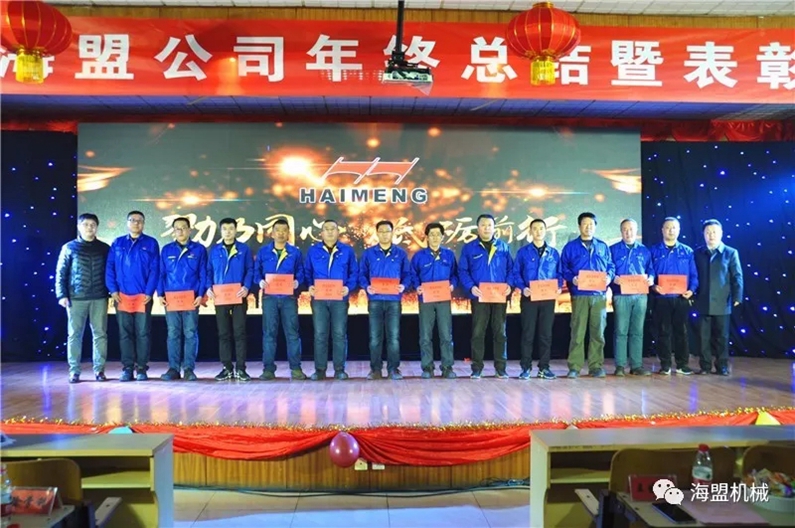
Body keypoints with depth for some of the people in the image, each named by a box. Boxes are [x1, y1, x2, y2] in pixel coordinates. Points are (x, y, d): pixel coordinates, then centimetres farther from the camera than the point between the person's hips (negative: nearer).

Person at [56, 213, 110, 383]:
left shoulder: (104, 248, 10)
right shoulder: (69, 247, 7)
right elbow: (61, 273, 6)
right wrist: (62, 295, -3)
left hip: (99, 298, 1)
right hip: (76, 298, -1)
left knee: (100, 334, 2)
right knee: (75, 334, 2)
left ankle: (99, 370, 9)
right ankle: (74, 371, 9)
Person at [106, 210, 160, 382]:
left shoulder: (151, 243, 5)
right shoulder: (117, 243, 12)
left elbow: (155, 270, -1)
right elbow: (109, 268, 7)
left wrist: (149, 292, -10)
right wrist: (113, 290, -5)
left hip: (143, 296, -2)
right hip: (122, 296, 2)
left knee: (143, 332, 1)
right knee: (124, 333, 4)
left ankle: (142, 368, 7)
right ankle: (127, 368, 10)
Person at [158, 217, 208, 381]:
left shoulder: (199, 249, 6)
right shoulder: (166, 250, 12)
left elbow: (203, 274, 3)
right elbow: (161, 274, 12)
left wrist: (201, 294, -7)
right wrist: (160, 294, 1)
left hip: (191, 298, -2)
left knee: (190, 334, 0)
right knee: (173, 334, 4)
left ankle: (189, 368, 4)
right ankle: (173, 368, 9)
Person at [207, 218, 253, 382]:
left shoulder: (244, 249, 5)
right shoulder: (214, 250, 11)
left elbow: (250, 270, 0)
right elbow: (209, 271, 9)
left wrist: (246, 287, -14)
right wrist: (209, 288, -6)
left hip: (238, 296, -2)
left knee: (239, 332, 0)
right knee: (223, 333, 6)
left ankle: (240, 368, 4)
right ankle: (227, 368, 13)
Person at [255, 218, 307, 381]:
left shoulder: (295, 252, 7)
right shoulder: (263, 251, 9)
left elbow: (301, 272, 5)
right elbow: (256, 271, 7)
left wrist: (297, 282, -15)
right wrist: (261, 281, -12)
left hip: (289, 297, 0)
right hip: (269, 297, 1)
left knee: (292, 332, 0)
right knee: (269, 333, 2)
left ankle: (295, 368, 7)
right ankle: (268, 369, 8)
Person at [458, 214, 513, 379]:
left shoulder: (503, 247, 9)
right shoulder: (469, 248, 3)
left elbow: (511, 268, 9)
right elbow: (462, 271, -1)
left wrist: (509, 285, -8)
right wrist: (471, 287, -16)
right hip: (479, 297, -2)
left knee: (500, 332, 7)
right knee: (478, 333, 2)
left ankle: (501, 367, 14)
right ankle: (477, 367, 10)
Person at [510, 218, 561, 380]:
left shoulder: (554, 253, 10)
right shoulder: (523, 252, 4)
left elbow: (559, 273, 10)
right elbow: (516, 274, 0)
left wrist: (559, 286, -9)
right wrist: (523, 288, -16)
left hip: (548, 298, 2)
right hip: (529, 297, -2)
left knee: (546, 333, 6)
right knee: (528, 333, 1)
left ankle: (544, 367, 14)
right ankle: (526, 367, 7)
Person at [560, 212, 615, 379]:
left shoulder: (603, 247, 15)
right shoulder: (570, 247, 6)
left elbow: (611, 266, 15)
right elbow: (563, 269, 3)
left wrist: (609, 276, -6)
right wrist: (572, 279, -16)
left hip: (599, 295, 3)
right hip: (579, 295, -3)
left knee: (598, 332, 4)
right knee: (577, 332, -3)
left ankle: (596, 366, 11)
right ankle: (574, 367, 2)